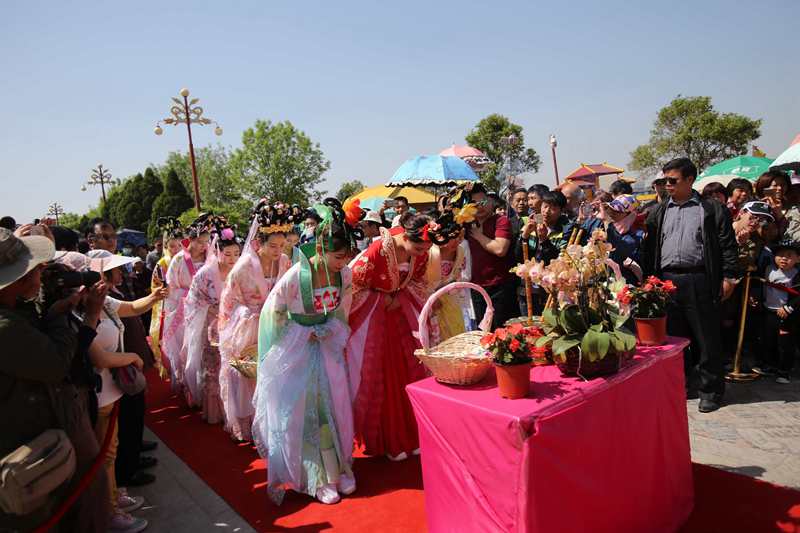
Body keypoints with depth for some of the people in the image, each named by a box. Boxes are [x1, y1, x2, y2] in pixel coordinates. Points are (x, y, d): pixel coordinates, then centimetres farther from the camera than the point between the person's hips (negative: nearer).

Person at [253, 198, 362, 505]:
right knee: (301, 412, 3)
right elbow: (272, 313, -11)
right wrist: (304, 336, -4)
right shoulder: (296, 276, -27)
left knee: (334, 407, 10)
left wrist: (328, 332, -5)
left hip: (328, 346, 4)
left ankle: (338, 468, 26)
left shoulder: (346, 274, -14)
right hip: (296, 350, -4)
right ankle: (318, 478, 18)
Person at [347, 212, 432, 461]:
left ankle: (411, 433, 22)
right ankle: (387, 440, 17)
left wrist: (398, 297, -9)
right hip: (373, 314, -5)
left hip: (401, 309, 5)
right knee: (377, 375, 2)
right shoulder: (377, 251, -31)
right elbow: (353, 283, -19)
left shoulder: (420, 253, -13)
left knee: (411, 369, 6)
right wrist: (382, 298, -12)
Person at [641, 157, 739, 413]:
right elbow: (649, 248, 13)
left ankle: (711, 391, 17)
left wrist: (728, 277, -6)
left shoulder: (712, 210, 4)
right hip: (666, 281, 4)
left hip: (700, 282, -3)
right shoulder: (658, 213, 14)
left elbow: (727, 245, 1)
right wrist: (648, 280, 7)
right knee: (672, 336, 10)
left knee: (706, 339, 3)